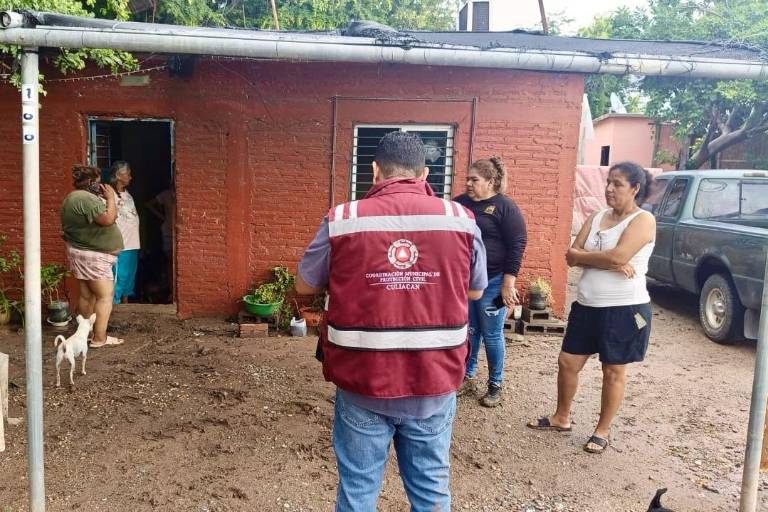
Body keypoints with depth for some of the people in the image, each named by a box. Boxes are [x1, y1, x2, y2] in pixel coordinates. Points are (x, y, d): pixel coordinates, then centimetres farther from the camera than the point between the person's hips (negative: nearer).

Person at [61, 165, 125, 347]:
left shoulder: (73, 197, 16)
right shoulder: (87, 198, -19)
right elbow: (108, 219, -27)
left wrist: (104, 200, 11)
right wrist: (110, 198, -13)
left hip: (82, 254, 11)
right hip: (92, 256, -11)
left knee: (87, 295, 14)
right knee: (105, 296, -8)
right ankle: (100, 338, -8)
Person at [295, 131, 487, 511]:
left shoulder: (341, 220, -8)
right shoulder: (461, 219, -4)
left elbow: (304, 286, 6)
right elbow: (475, 291, 10)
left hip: (363, 382, -1)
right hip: (434, 382, 2)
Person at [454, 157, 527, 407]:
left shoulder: (505, 207, -9)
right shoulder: (460, 203, 7)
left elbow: (517, 245, -12)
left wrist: (508, 283, -16)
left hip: (492, 282, -5)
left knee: (492, 335, 4)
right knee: (469, 331, 13)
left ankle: (495, 385, 19)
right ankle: (468, 377, 28)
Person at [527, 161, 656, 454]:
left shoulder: (643, 220, -10)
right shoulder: (596, 218, 9)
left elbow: (618, 256, -25)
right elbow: (571, 256, -1)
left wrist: (584, 256, -10)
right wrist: (609, 263, -16)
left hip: (624, 309, -6)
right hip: (587, 306, 6)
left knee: (613, 371, 9)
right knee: (567, 362, 11)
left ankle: (603, 431, 24)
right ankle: (562, 417, 31)